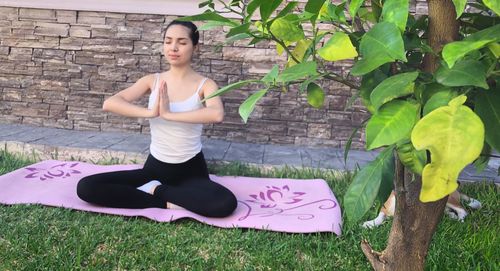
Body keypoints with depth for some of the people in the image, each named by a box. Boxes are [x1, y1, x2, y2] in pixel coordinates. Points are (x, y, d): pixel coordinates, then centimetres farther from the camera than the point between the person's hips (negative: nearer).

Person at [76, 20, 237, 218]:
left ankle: (155, 191, -10)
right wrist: (150, 112, -25)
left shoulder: (205, 84, -6)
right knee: (86, 187, -13)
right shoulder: (152, 81, 3)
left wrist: (169, 114, -28)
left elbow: (217, 115, -30)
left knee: (226, 203, -33)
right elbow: (109, 104, -12)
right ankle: (167, 203, -10)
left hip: (191, 170, -2)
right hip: (155, 167, 3)